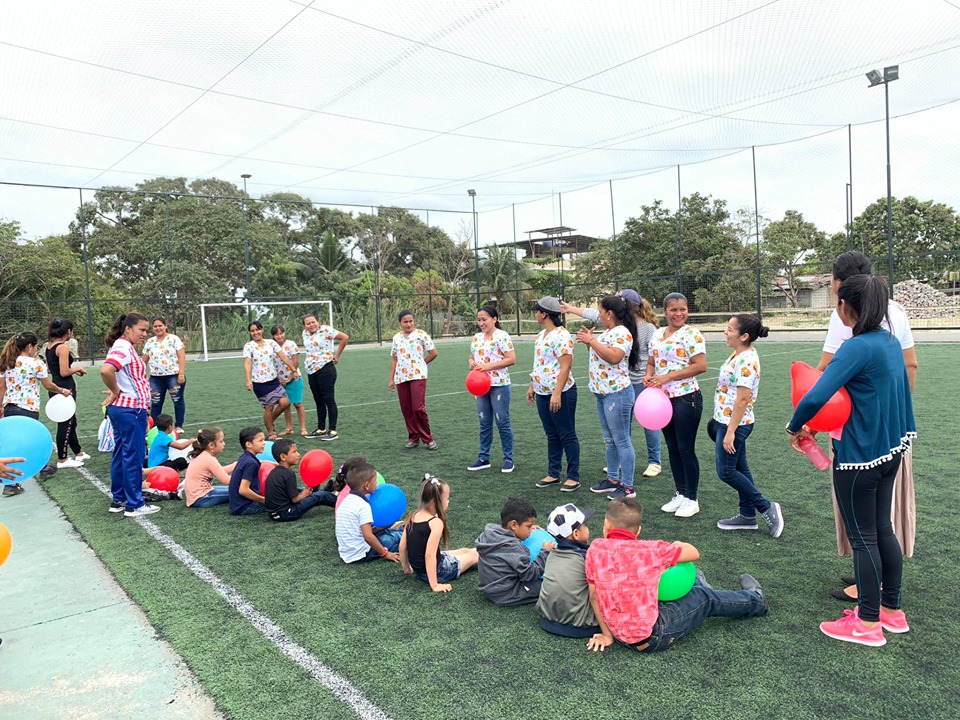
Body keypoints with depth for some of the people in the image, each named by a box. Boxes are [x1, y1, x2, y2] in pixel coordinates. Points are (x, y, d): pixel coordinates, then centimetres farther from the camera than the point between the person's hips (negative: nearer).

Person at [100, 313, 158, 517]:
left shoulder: (123, 347, 13)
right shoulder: (124, 347, -17)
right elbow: (106, 370, -32)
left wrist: (116, 393, 9)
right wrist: (116, 392, -18)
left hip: (120, 408, 10)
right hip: (131, 409, -10)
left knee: (121, 454, 16)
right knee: (133, 456, -2)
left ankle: (119, 500, 26)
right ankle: (134, 505, 6)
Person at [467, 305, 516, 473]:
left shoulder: (502, 336, -10)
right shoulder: (477, 338, 11)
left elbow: (512, 359, -15)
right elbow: (472, 357, 21)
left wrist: (488, 366, -20)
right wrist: (471, 363, -4)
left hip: (499, 385, -6)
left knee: (502, 422, 0)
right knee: (484, 423, 12)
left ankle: (508, 459, 11)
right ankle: (484, 458, 20)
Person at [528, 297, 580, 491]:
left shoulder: (561, 335, -17)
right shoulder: (540, 335, 13)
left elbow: (565, 366, -22)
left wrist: (557, 394, -25)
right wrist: (532, 386, 19)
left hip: (560, 393, -9)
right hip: (543, 394, 9)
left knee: (567, 436, 1)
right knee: (552, 436, 15)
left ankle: (573, 477, 10)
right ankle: (553, 474, 24)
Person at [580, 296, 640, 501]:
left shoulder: (621, 333, -15)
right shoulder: (607, 332, 15)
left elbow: (614, 357, -30)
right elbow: (598, 355, 23)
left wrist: (591, 340, -22)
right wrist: (589, 340, 8)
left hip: (617, 393, -10)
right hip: (602, 392, 10)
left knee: (621, 440, -3)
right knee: (610, 440, 17)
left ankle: (627, 487, 4)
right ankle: (612, 479, 27)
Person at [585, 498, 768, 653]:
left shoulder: (596, 549, -8)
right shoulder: (650, 549, -15)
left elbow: (594, 596, -2)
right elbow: (695, 553, 0)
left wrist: (607, 634, 7)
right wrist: (679, 545, 21)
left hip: (622, 636, 4)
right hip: (653, 637, -4)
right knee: (706, 598, 21)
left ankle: (695, 587, 61)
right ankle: (755, 600, 48)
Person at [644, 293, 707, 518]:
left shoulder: (691, 334, -10)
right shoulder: (657, 334, 10)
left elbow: (701, 366, -17)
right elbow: (651, 362, 19)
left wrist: (668, 377, -19)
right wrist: (649, 375, -4)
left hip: (686, 398, -7)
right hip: (663, 398, 7)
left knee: (686, 449, 0)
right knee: (673, 448, 14)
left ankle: (691, 499, 14)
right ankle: (680, 494, 27)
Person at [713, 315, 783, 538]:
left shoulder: (746, 361, -23)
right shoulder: (739, 355, 7)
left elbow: (742, 399, -25)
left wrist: (730, 431, -23)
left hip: (734, 423, -10)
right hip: (729, 421, 10)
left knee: (726, 471, -2)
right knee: (739, 468, 16)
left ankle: (767, 508, 8)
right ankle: (747, 515, 26)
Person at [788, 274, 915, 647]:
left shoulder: (858, 347, -23)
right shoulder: (891, 342, 5)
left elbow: (815, 398, -33)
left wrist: (794, 427, -15)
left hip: (860, 456, -8)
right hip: (890, 449, 9)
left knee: (863, 538, 4)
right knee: (882, 529, 19)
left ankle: (868, 624, 18)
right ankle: (892, 611, 32)